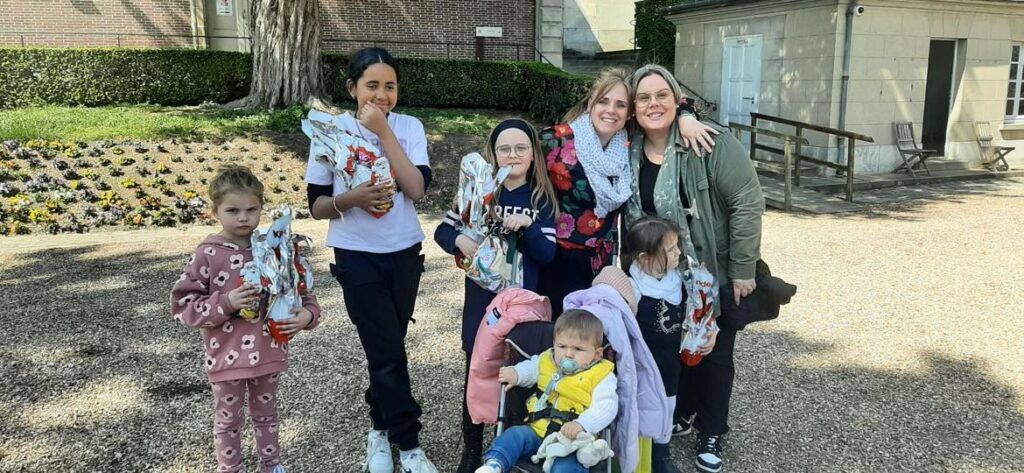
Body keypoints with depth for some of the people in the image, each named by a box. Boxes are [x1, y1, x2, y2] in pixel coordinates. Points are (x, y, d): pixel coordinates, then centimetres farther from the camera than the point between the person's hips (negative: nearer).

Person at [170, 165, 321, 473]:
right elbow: (182, 305, -12)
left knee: (266, 415, 22)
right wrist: (225, 302, -24)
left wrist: (308, 314, -15)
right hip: (227, 357, -3)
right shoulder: (208, 255, -13)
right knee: (228, 421, 16)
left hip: (268, 353, 3)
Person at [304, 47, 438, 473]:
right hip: (357, 257, -2)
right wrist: (353, 198, -25)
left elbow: (417, 188, -18)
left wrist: (384, 132, -19)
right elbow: (316, 206, -5)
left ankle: (381, 431, 32)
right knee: (389, 352, -4)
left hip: (404, 254, 3)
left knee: (386, 350, 14)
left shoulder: (409, 127, -3)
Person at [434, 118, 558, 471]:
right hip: (480, 297, 0)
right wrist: (460, 240, -20)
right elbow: (442, 230, 1)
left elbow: (548, 254, -5)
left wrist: (527, 226, -22)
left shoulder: (541, 198, -1)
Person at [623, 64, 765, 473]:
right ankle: (678, 415, 40)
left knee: (713, 354, 10)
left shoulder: (711, 144, -21)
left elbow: (748, 203, -20)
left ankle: (711, 434, 28)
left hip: (715, 274, -4)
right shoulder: (630, 151, -3)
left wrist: (743, 270, -18)